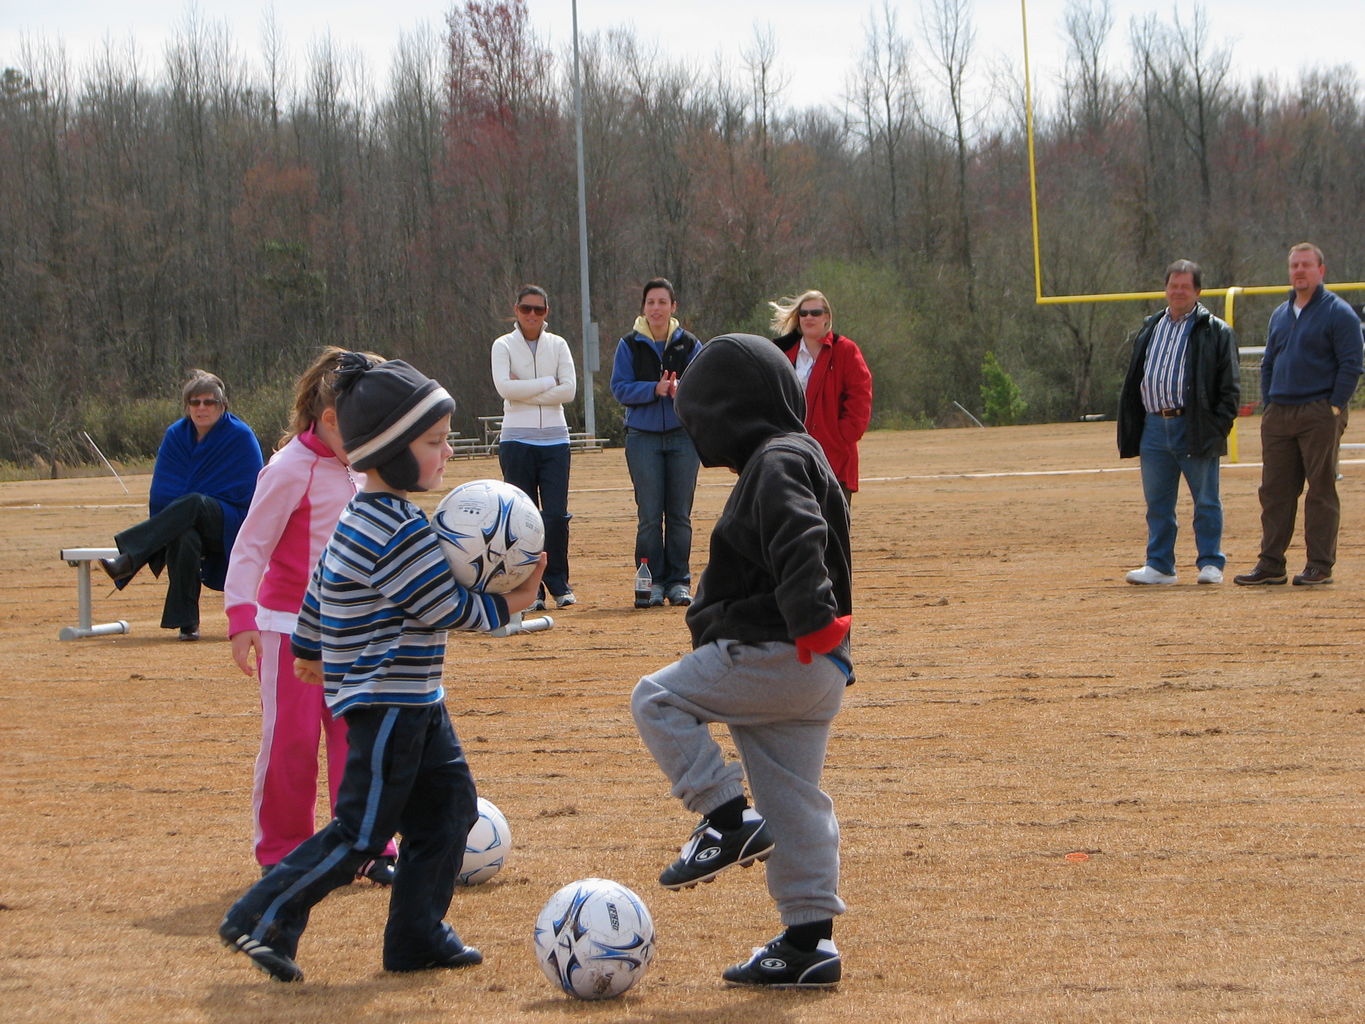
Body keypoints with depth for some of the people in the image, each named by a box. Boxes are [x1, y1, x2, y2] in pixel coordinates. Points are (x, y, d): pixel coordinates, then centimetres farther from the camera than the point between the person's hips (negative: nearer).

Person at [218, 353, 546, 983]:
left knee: (449, 808, 12)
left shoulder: (364, 518, 11)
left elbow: (321, 588, 22)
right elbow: (447, 606, -20)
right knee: (363, 833, -6)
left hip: (413, 702, 11)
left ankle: (416, 937, 17)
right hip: (386, 701, -11)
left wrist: (310, 648, 35)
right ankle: (261, 919, 1)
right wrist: (507, 605, -6)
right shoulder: (399, 533, -22)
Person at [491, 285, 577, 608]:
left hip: (555, 439, 1)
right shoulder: (503, 346, 4)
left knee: (557, 515, -6)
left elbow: (569, 390, -3)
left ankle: (559, 584, 7)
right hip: (517, 440, -1)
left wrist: (525, 392, -8)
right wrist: (547, 382, -7)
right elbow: (504, 386, -12)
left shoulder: (557, 345, 10)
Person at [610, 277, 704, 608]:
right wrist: (655, 389, -17)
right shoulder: (630, 345, 5)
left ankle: (679, 581, 9)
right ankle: (652, 581, 3)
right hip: (643, 436, -1)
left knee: (680, 513, 2)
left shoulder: (689, 344, 7)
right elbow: (620, 388, -2)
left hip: (683, 435, 1)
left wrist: (680, 390, -18)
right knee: (649, 515, -3)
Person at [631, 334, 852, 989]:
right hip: (815, 673, 10)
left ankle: (728, 817, -4)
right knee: (795, 804, 10)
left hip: (773, 657, -10)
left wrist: (812, 618, -37)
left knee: (657, 700, 4)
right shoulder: (800, 457, 20)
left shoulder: (776, 464, -12)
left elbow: (799, 543, -29)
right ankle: (809, 942, 11)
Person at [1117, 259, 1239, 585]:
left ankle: (1211, 564, 8)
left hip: (1195, 428, -5)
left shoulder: (1216, 332, 1)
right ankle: (1159, 565, 15)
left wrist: (1219, 425, -12)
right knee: (1157, 502, 8)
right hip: (1154, 427, 5)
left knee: (1206, 501, 0)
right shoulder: (1150, 329, 18)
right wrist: (1130, 428, 11)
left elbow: (1229, 387, -2)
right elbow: (1134, 380, 19)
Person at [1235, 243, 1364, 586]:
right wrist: (1269, 406, 12)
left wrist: (1334, 406, -13)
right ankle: (1270, 564, 9)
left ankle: (1320, 566, 0)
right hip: (1278, 415, 6)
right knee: (1274, 490, 5)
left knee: (1321, 490, -3)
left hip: (1319, 415, -6)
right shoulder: (1280, 315, 17)